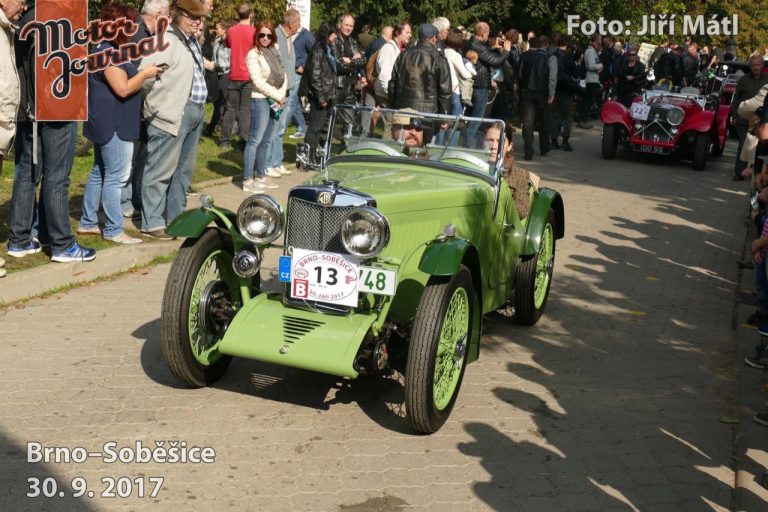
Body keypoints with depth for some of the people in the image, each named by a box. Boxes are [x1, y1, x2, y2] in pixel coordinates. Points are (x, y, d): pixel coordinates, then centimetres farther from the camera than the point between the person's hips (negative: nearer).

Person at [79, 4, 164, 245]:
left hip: (107, 123, 11)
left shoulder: (106, 48, 16)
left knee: (99, 173, 16)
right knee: (115, 177, -6)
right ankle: (113, 230, -1)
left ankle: (87, 222, 23)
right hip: (113, 124, -11)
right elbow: (123, 89, -21)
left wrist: (143, 74, 12)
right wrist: (145, 73, -10)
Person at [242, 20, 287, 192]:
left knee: (267, 141, 11)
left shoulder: (275, 51, 13)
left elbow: (283, 75, 12)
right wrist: (277, 96, -11)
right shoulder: (253, 54, -7)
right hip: (261, 100, -7)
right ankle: (247, 181, -5)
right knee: (255, 141, -7)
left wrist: (282, 95, -4)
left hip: (276, 101, 7)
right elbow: (258, 81, -14)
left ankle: (261, 177, 18)